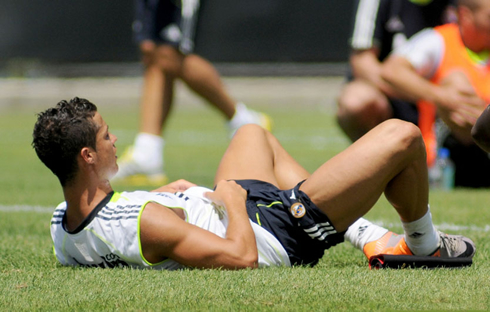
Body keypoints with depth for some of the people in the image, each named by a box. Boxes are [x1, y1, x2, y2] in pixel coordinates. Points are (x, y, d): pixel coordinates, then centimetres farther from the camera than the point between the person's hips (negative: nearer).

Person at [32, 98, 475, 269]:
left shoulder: (61, 225, -14)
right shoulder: (144, 223, -40)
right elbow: (242, 257, -37)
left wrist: (163, 194, 7)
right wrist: (232, 197, -20)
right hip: (280, 233, -9)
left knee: (254, 132, 36)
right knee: (401, 136, -5)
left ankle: (371, 237, 31)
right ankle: (424, 245, 26)